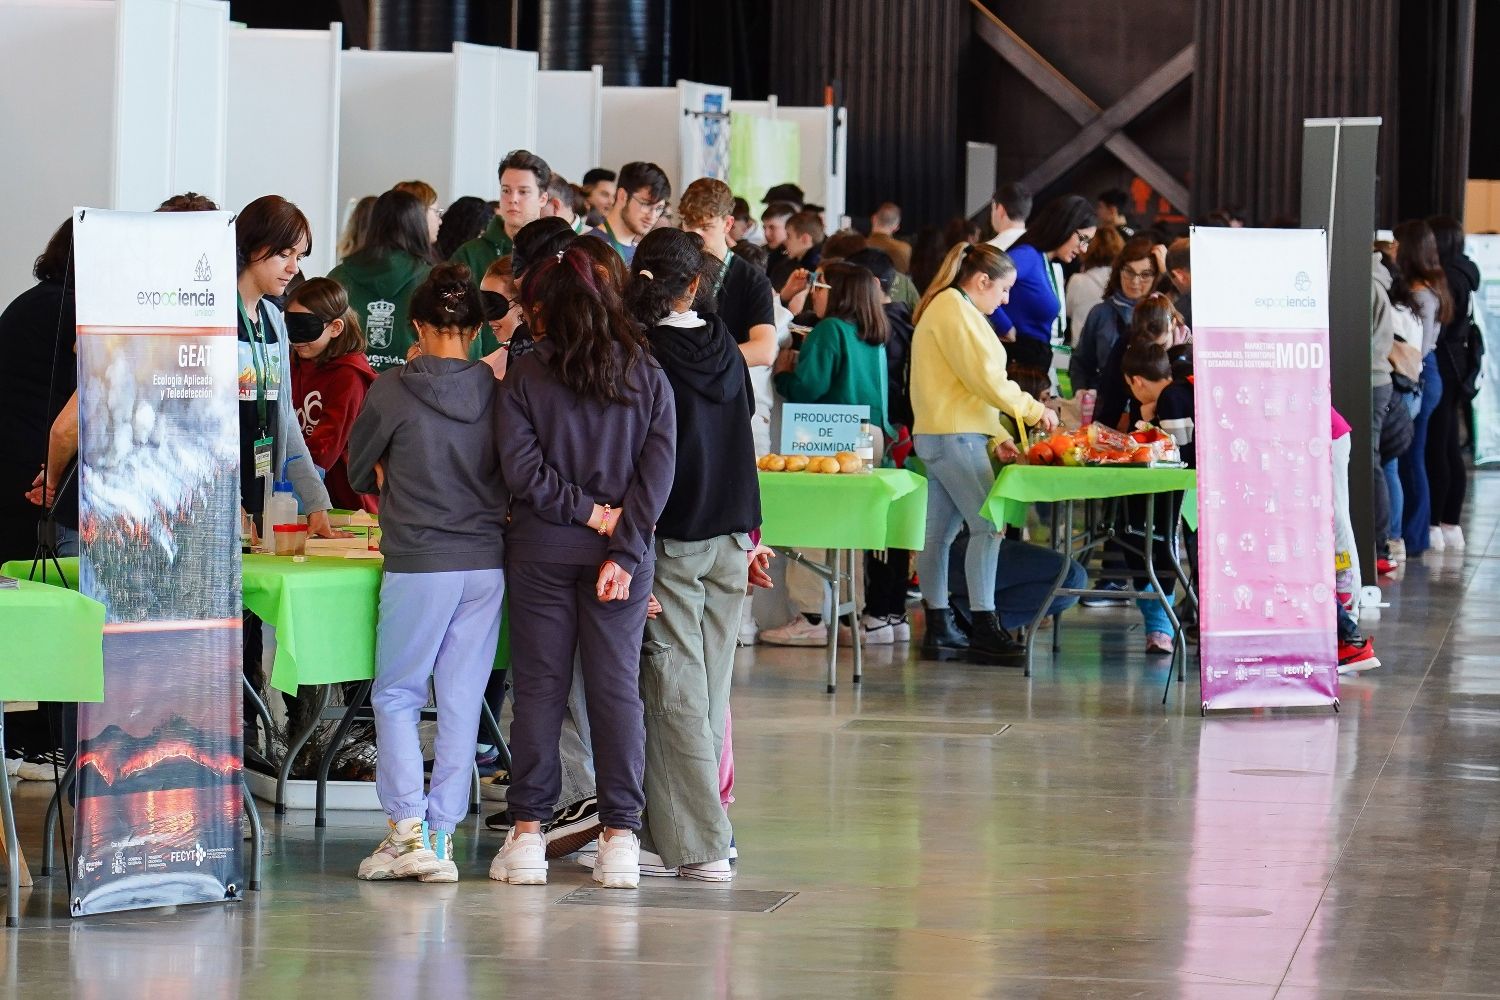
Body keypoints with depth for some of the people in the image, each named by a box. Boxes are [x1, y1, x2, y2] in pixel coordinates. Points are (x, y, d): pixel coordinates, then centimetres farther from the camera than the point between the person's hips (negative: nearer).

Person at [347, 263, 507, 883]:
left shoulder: (393, 391, -7)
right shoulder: (498, 391, 1)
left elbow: (359, 471, 7)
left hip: (419, 563, -3)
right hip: (488, 561, 3)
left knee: (396, 696, 7)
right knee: (462, 699, 7)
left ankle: (407, 830, -5)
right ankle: (442, 836, 7)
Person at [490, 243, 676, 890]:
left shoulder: (524, 378, -3)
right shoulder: (647, 377, 3)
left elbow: (521, 469, -12)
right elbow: (658, 469, -5)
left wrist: (588, 513, -7)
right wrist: (622, 548, -9)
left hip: (540, 551, -2)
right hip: (622, 551, 2)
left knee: (538, 688, 4)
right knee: (617, 688, 4)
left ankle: (527, 833, 5)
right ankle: (620, 839, 3)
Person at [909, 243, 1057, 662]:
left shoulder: (948, 308, 21)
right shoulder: (955, 310, -12)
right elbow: (986, 380, -16)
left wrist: (997, 436, 16)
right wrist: (1035, 411, -6)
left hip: (939, 435, 11)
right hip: (954, 436, -11)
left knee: (940, 532, 9)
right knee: (987, 526, -10)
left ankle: (939, 627, 10)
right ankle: (984, 628, -11)